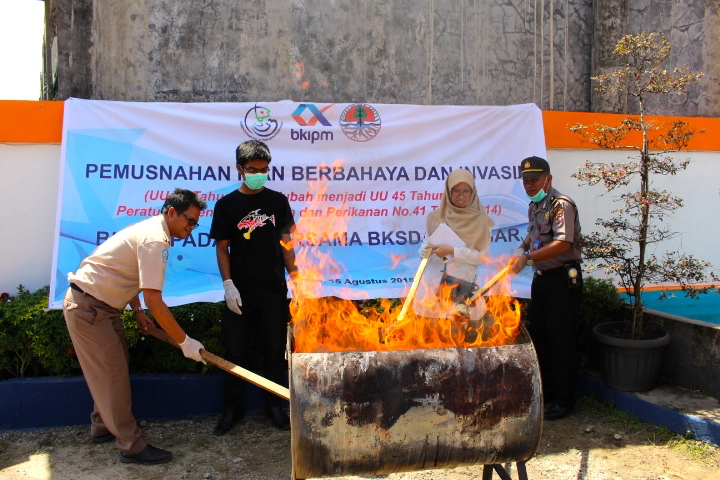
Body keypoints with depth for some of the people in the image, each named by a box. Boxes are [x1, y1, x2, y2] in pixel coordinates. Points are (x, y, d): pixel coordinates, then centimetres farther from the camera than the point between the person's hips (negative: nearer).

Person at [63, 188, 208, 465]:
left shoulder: (151, 229, 8)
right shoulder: (155, 240, -24)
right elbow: (154, 300, -29)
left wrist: (137, 311, 15)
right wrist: (184, 342, -23)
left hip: (100, 304, 10)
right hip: (87, 307, -10)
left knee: (114, 368, 18)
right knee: (113, 373, -5)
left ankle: (103, 427, 33)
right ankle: (132, 447, 3)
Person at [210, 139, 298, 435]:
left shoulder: (278, 201, 3)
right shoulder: (227, 204, 0)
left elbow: (286, 242, 6)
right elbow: (222, 247, 1)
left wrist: (295, 278, 0)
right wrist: (228, 284, -8)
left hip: (273, 289, 1)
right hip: (240, 291, -1)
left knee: (274, 349, 9)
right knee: (235, 349, 7)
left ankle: (274, 404, 24)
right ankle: (233, 407, 23)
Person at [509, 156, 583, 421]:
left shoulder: (561, 204, -16)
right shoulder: (534, 206, 12)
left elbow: (563, 243, -28)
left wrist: (528, 258, -34)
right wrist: (522, 247, 12)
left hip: (563, 279, -9)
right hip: (541, 277, 9)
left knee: (560, 339, -3)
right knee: (537, 336, 15)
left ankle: (564, 399, 10)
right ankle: (545, 390, 30)